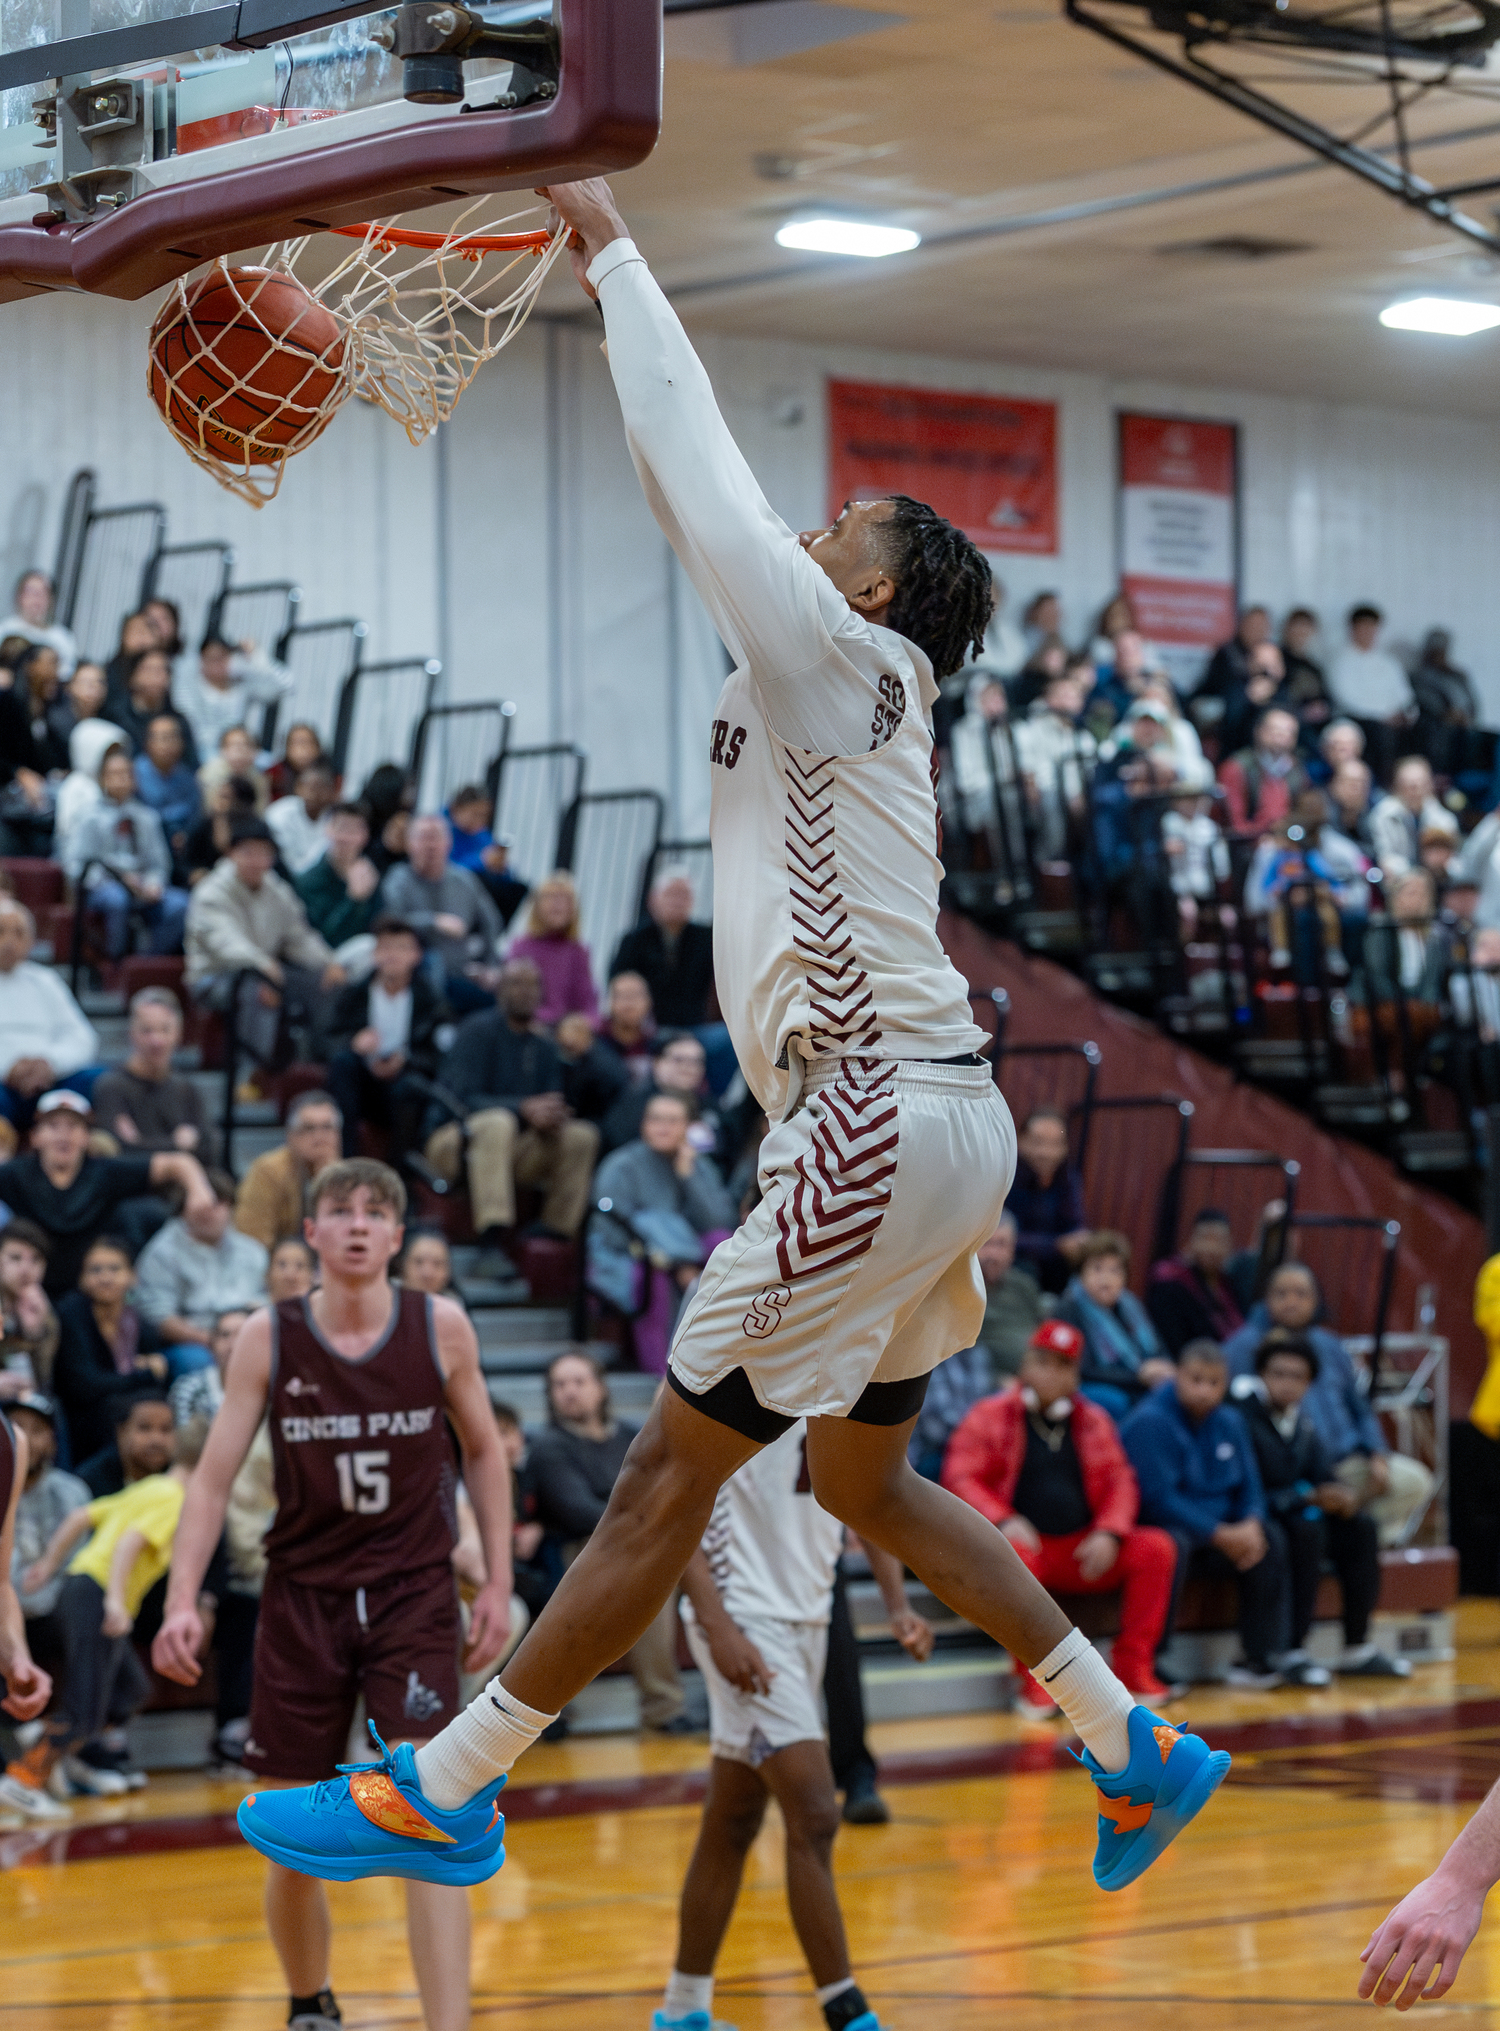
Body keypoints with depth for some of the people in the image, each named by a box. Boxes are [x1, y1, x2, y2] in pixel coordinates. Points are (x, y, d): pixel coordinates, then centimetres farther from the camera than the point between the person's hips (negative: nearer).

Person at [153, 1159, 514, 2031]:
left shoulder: (441, 1327, -4)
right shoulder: (268, 1339, -5)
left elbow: (484, 1450, 9)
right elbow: (214, 1476, -2)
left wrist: (499, 1582, 4)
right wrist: (183, 1600, -13)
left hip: (413, 1596, -1)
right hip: (303, 1597, 1)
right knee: (293, 1849, 8)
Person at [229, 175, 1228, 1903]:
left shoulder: (841, 657, -6)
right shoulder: (821, 688, 18)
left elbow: (705, 480, -7)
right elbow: (703, 505, 25)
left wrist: (611, 248, 3)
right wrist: (607, 296, 26)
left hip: (881, 1118, -10)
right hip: (915, 1124, 10)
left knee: (669, 1472, -6)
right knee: (864, 1479, 20)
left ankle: (444, 1791, -3)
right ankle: (1140, 1748, 23)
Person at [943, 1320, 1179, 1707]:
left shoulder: (1093, 1421, 15)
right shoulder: (990, 1416, 3)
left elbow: (1119, 1483, 11)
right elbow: (960, 1479, -5)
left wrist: (1108, 1534, -9)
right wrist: (1003, 1521, -22)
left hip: (1082, 1550, 4)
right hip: (1027, 1542, -4)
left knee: (1156, 1548, -16)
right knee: (1013, 1557, -39)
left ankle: (1132, 1666, -11)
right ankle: (1033, 1678, -28)